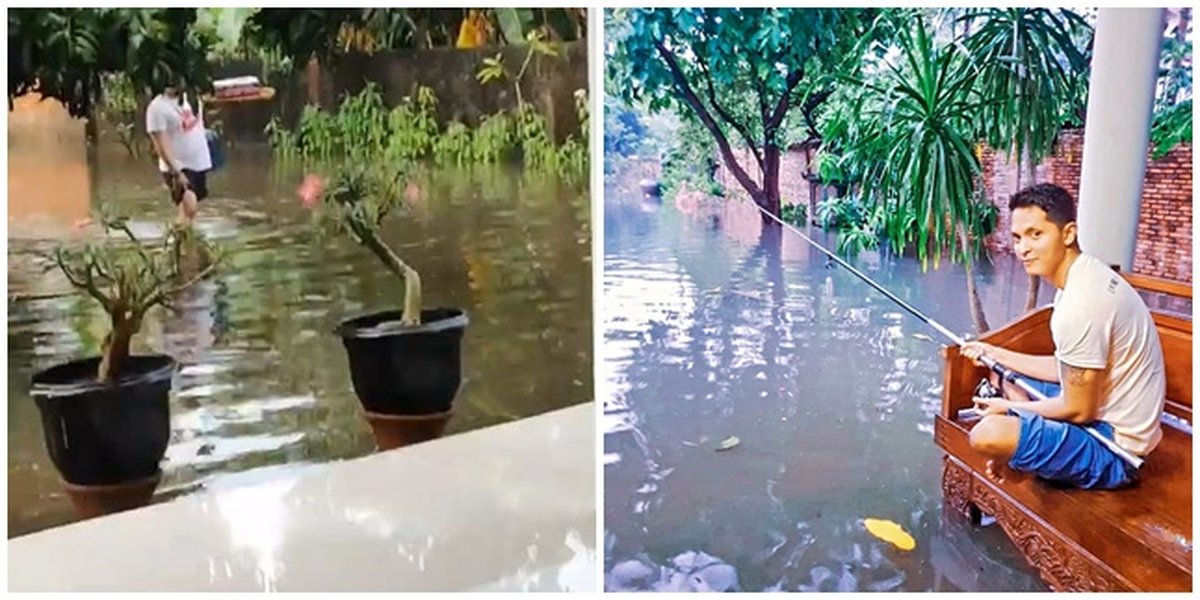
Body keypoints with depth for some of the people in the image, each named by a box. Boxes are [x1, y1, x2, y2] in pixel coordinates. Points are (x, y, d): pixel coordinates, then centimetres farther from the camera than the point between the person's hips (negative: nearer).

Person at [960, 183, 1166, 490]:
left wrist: (1010, 407, -7)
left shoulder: (1081, 304, -29)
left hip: (1112, 450, -10)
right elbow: (1066, 369, 13)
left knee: (987, 434, -30)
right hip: (1104, 409, 11)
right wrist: (997, 355, 8)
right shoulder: (1086, 274, 3)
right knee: (1001, 375, 24)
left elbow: (1078, 410, -21)